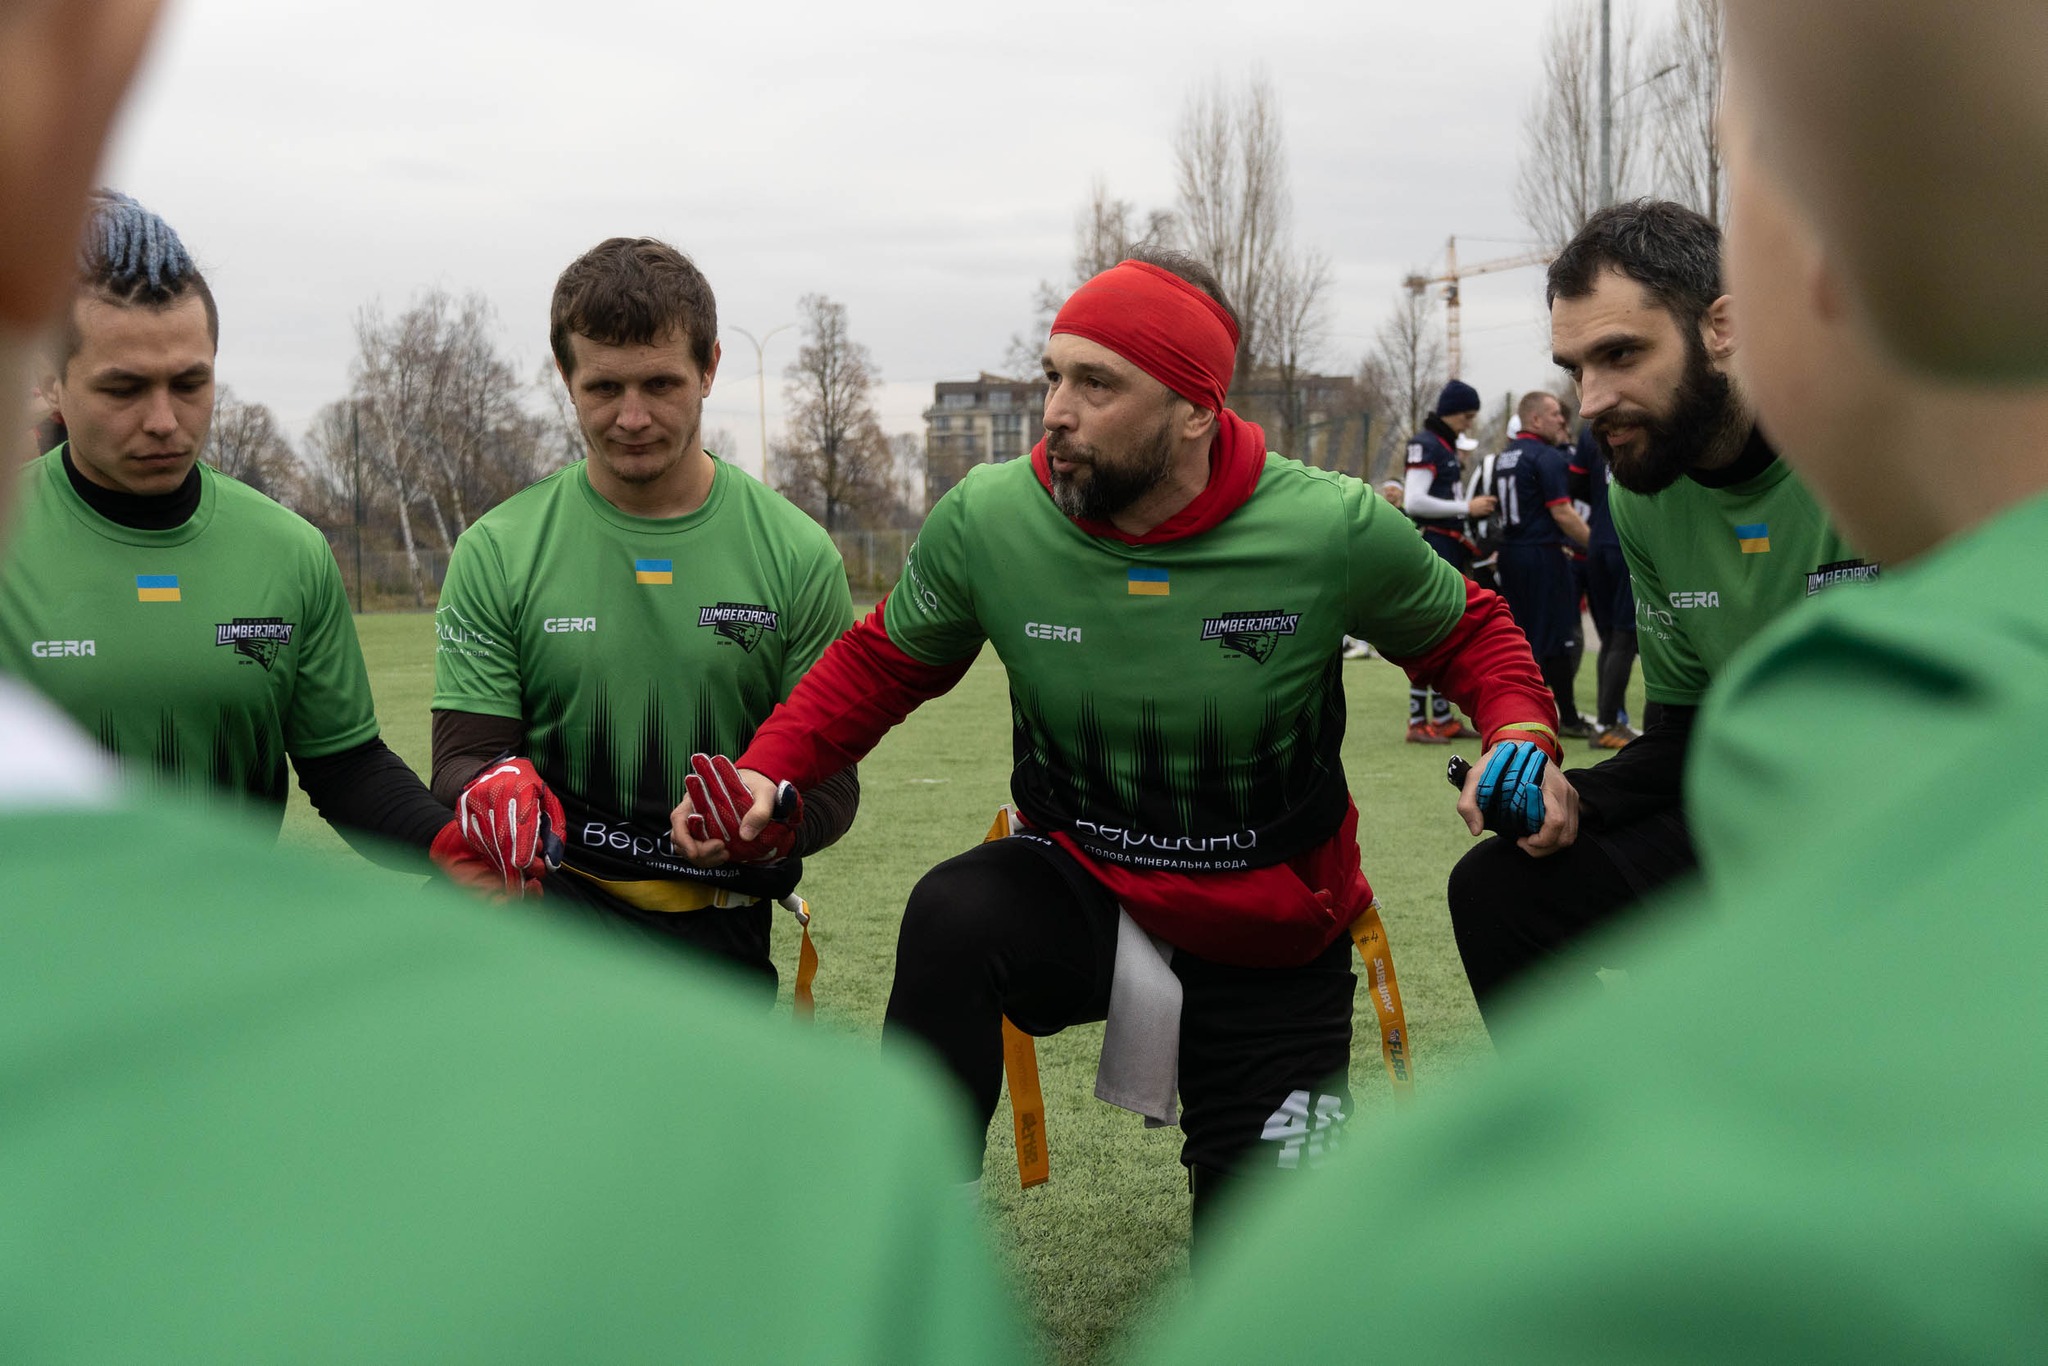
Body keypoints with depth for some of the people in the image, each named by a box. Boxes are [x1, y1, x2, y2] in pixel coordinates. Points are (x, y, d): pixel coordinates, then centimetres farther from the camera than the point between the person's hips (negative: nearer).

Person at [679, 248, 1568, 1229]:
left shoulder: (1332, 530, -19)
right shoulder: (985, 522, -16)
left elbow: (1466, 634, -1)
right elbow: (878, 663, 2)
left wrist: (1522, 739, -22)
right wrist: (767, 772, -15)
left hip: (1269, 943, 0)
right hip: (1084, 890, 1)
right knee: (952, 916, -36)